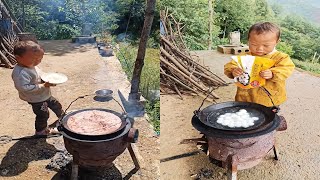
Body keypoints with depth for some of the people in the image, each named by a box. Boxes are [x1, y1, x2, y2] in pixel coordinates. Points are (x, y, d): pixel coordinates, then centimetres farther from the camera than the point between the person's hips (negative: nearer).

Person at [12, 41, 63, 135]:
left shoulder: (33, 66, 0)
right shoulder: (20, 73, -30)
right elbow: (24, 88, -36)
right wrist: (43, 85, -33)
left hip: (46, 95, 10)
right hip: (36, 100, -10)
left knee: (57, 106, 25)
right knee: (43, 115, 5)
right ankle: (41, 131, 30)